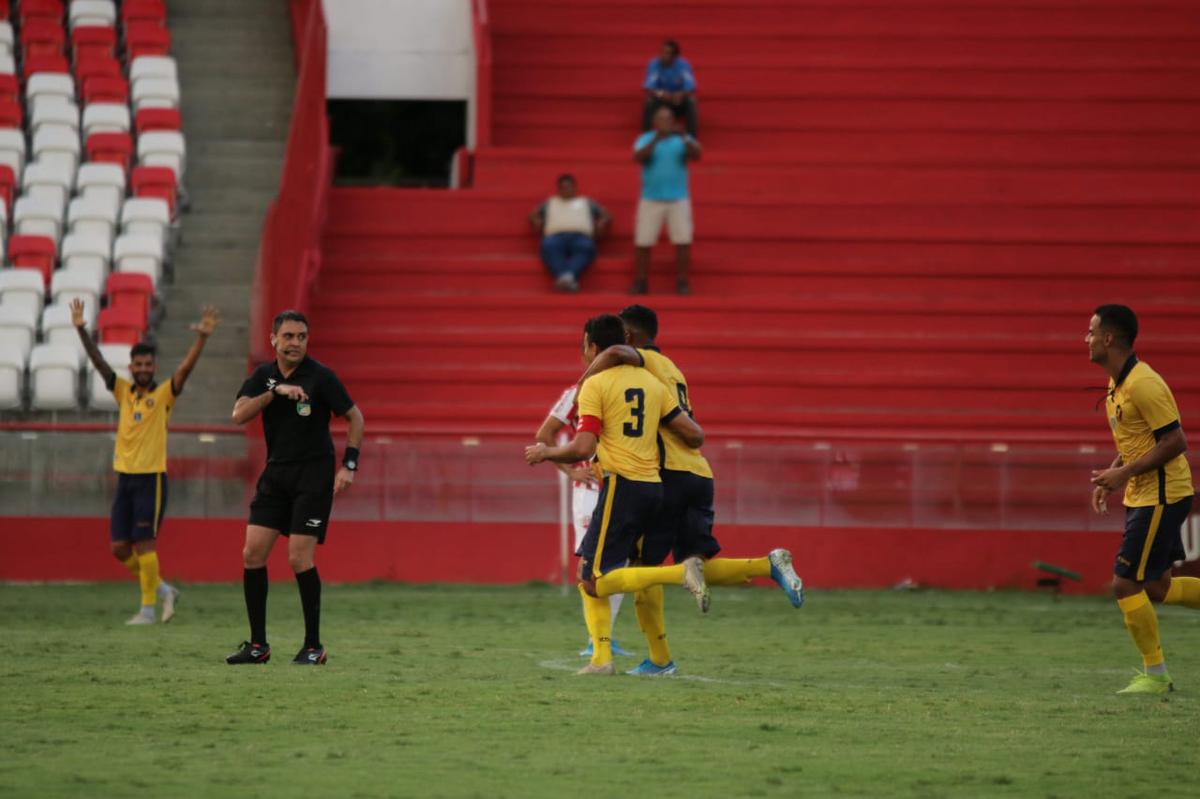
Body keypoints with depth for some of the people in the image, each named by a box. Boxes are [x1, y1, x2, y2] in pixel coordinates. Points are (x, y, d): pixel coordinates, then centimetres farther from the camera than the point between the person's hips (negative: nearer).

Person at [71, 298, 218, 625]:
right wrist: (81, 330, -10)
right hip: (124, 476, 5)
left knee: (144, 544, -8)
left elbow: (186, 368, -16)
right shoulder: (122, 391, 9)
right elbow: (98, 361, 2)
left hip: (151, 478, -5)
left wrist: (202, 338, -31)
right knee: (120, 548, 4)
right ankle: (163, 589, 21)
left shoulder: (164, 394, -3)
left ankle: (148, 608, 0)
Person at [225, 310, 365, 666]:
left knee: (299, 558, -11)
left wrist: (349, 466, -9)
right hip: (276, 473, 5)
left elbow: (355, 417, -1)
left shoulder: (320, 376, -8)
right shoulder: (263, 376, 5)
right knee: (252, 553, -2)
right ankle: (258, 644, 6)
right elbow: (239, 415, -9)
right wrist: (276, 391, -21)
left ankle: (313, 646, -1)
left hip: (314, 474, -5)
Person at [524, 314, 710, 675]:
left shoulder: (595, 384, -4)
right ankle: (601, 657, 5)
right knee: (588, 570, 14)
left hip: (622, 484, -8)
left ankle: (682, 573, -23)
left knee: (596, 582, -8)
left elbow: (583, 448, -13)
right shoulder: (651, 382, 15)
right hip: (653, 486, 8)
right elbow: (694, 434, 11)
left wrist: (546, 453, 5)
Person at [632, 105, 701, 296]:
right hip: (651, 200, 0)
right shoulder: (645, 139, 1)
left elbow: (696, 154, -16)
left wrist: (683, 138, -33)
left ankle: (681, 282, 4)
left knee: (683, 241, -5)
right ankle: (640, 282, 8)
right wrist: (656, 139, -31)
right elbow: (638, 157, -17)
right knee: (642, 242, -1)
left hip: (678, 200, 0)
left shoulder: (682, 140, 2)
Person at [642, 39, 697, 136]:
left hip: (679, 104, 0)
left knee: (690, 102, -29)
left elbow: (691, 89, -22)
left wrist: (682, 94, -45)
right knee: (649, 103, -30)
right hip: (660, 102, 0)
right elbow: (648, 89, -23)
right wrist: (661, 94, -44)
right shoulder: (654, 64, -15)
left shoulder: (683, 65, -15)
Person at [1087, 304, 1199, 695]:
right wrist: (1110, 477, 9)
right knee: (1156, 587, 14)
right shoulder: (1117, 383, 11)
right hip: (1142, 496, 10)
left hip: (1161, 496, -10)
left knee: (1126, 584, -7)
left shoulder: (1142, 384, -21)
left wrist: (1125, 472, -20)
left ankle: (1155, 675, 3)